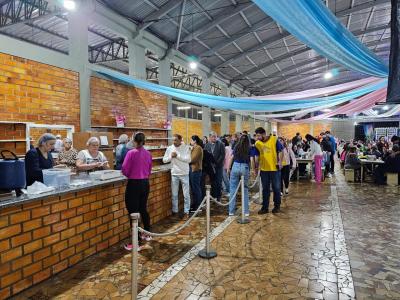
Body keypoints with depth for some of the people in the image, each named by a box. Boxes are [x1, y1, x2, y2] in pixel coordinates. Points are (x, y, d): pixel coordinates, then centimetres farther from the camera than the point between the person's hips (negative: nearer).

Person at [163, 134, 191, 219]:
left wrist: (177, 156, -20)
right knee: (174, 195, 11)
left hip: (184, 174, -2)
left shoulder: (186, 148, -9)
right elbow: (164, 160, 3)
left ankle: (186, 212, 18)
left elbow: (188, 159, -18)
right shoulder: (169, 148, 0)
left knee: (186, 195, 6)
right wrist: (171, 156, -15)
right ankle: (174, 211, 25)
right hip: (174, 174, 3)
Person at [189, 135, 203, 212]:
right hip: (192, 169, 9)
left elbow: (193, 159, -16)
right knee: (193, 188, 14)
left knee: (196, 188, -2)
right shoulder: (194, 148, 16)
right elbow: (191, 158, 12)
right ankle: (194, 204, 24)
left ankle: (198, 206, 7)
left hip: (196, 170, -9)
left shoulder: (198, 148, -11)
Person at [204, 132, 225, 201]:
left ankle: (218, 196, 11)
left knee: (218, 182, 1)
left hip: (218, 166, -2)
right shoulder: (207, 145, 8)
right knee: (212, 182, 5)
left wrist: (217, 163, -12)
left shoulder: (220, 144, -2)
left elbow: (223, 155, -7)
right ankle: (213, 195, 15)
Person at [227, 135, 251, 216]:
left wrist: (228, 169, 13)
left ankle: (231, 211, 9)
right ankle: (246, 211, 13)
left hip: (235, 167, 1)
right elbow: (251, 160, -1)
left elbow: (231, 158, 8)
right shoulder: (249, 149, 7)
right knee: (245, 189, 10)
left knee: (233, 189, 6)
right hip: (245, 168, 0)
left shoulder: (236, 147, 11)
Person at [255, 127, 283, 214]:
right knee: (265, 189, 10)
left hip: (275, 168, -3)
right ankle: (265, 207, 19)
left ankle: (277, 206, 27)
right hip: (263, 169, 3)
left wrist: (280, 162, -13)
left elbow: (280, 151, -3)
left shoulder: (274, 139, -9)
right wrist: (256, 166, 7)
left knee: (276, 188, 10)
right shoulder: (257, 143, 2)